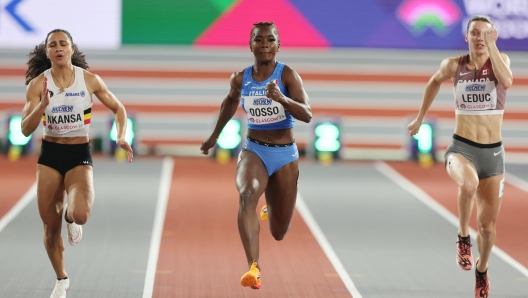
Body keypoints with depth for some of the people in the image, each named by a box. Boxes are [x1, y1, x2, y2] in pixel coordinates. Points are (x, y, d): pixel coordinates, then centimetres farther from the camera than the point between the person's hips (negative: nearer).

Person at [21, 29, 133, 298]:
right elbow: (25, 129, -11)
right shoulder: (38, 84, -6)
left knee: (80, 214, -28)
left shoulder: (89, 80, -6)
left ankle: (70, 215, 12)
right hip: (49, 156, 1)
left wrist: (121, 136, -11)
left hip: (79, 155, -1)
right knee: (51, 228, 4)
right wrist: (43, 105, -28)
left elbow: (118, 108, 7)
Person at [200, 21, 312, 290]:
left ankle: (270, 211, 51)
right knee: (247, 194, -35)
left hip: (285, 155, -1)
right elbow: (231, 101, 22)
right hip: (253, 150, 1)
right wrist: (215, 135, 28)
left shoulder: (287, 75, -11)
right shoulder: (240, 79, -2)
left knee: (278, 233, 10)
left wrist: (282, 98, -37)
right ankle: (253, 268, -43)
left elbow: (307, 115, -20)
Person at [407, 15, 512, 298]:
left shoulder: (501, 59, -2)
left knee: (488, 225, 8)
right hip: (461, 147, -1)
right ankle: (463, 237, -15)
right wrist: (420, 118, 27)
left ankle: (482, 269, 38)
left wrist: (492, 46, -24)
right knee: (469, 183, -39)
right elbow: (435, 81, 21)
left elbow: (506, 82, -25)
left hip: (492, 151, 1)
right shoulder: (454, 65, 0)